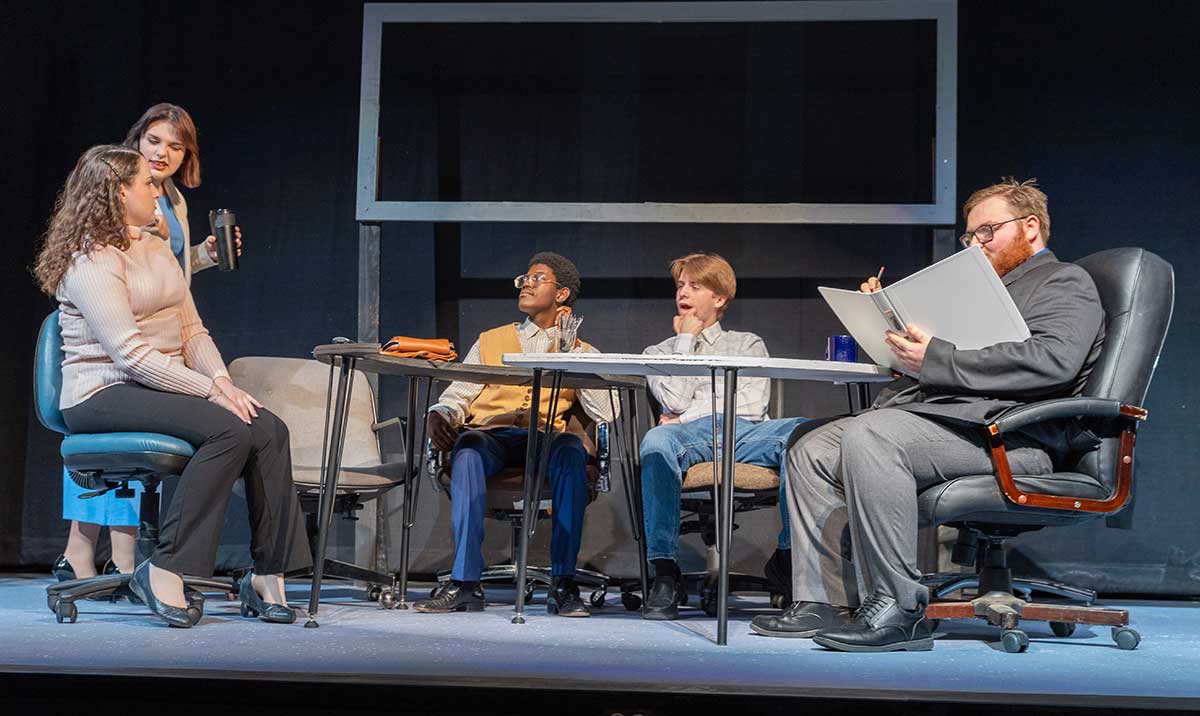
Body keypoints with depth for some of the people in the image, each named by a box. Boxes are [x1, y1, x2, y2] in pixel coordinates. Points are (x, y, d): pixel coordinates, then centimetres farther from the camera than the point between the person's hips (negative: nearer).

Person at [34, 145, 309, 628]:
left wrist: (223, 380, -6)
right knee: (228, 430, -30)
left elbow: (192, 330, 14)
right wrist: (212, 391, -20)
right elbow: (132, 356, -19)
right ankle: (165, 570, -24)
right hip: (104, 395, -8)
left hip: (164, 386, 8)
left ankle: (268, 576, -15)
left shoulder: (157, 249, 18)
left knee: (269, 429, -17)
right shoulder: (91, 261, -11)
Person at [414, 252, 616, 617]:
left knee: (571, 449, -36)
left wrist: (572, 351, 4)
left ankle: (563, 583, -38)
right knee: (468, 447, -35)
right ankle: (465, 582, -40)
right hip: (490, 436, 1)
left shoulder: (582, 352, 23)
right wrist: (440, 415, -6)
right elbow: (457, 396, 19)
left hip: (547, 440, -1)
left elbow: (606, 413, 6)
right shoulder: (490, 341, 28)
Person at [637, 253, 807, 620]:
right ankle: (665, 573, -42)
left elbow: (754, 404, 7)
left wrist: (691, 415, -1)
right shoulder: (659, 352, 29)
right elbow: (676, 401, 6)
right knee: (657, 441, -38)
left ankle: (788, 555, -29)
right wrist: (686, 339, 14)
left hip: (746, 432, 1)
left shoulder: (748, 344, 27)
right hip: (694, 439, 0)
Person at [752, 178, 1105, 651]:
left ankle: (899, 611, -30)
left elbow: (1052, 361, -18)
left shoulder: (1066, 282, 3)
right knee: (812, 451, 2)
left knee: (868, 435, -32)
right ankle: (827, 602, -4)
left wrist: (934, 360, -18)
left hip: (1002, 432, -10)